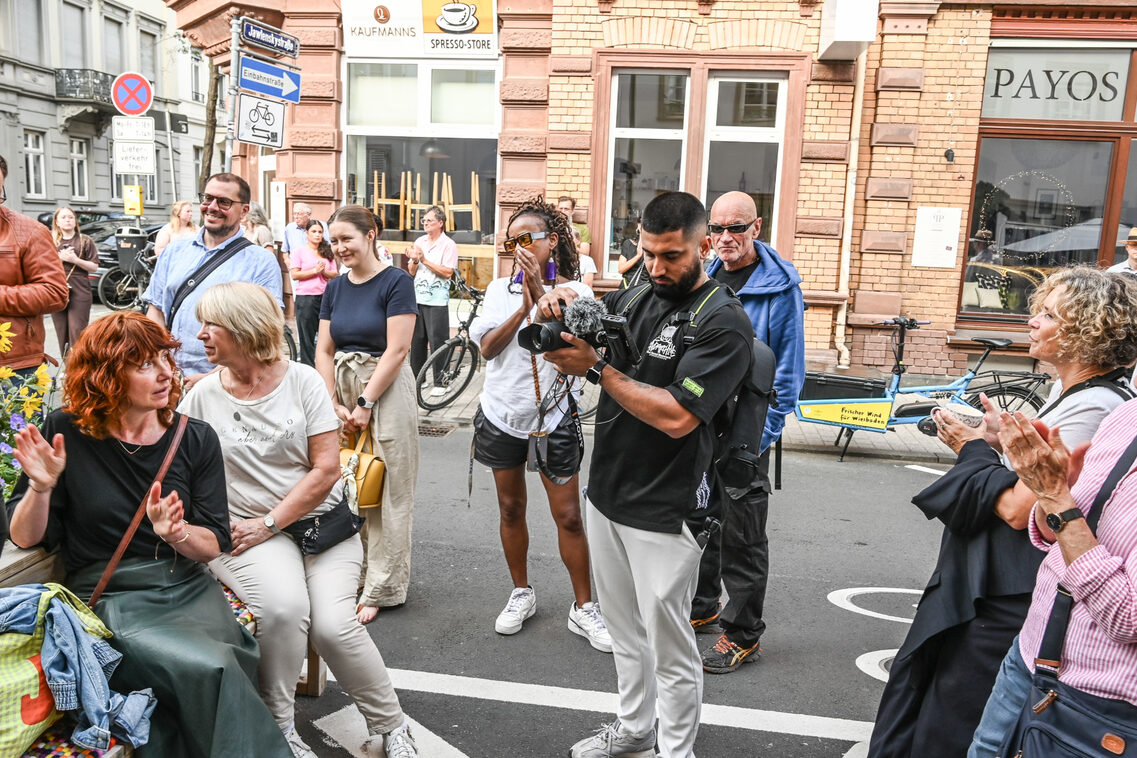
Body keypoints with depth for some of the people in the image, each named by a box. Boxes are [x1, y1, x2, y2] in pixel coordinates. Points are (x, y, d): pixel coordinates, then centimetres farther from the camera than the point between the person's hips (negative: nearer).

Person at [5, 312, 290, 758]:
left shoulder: (195, 439, 3)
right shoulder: (65, 434, -1)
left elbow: (213, 545, 3)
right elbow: (25, 538, 4)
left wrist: (177, 533, -19)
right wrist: (41, 487, -16)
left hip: (187, 588, 2)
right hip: (108, 599, -2)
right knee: (209, 670, -28)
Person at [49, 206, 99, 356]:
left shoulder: (85, 241, 6)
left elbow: (94, 266, 3)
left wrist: (76, 260, -12)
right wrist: (60, 257, -9)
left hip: (80, 292, -3)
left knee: (77, 332, -10)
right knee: (61, 331, 6)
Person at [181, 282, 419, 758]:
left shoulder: (302, 380, 0)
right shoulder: (203, 395, 4)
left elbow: (326, 469, -5)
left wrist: (269, 523, -11)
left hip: (321, 521, 0)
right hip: (247, 532, 0)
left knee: (333, 625, -20)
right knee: (284, 606, -29)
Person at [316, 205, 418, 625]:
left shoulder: (396, 282, -9)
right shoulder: (335, 288, 10)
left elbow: (397, 350, -14)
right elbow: (324, 350, 7)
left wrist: (365, 404, -14)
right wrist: (334, 403, -5)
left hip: (386, 390, -6)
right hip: (341, 386, 6)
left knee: (385, 492, 1)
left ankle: (381, 588, 12)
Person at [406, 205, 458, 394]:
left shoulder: (448, 244, -4)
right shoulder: (419, 242, 13)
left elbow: (447, 272, -14)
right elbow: (411, 272, 15)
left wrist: (424, 260, -16)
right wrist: (414, 261, -7)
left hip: (437, 301, -6)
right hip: (417, 297, 6)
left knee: (437, 341, -5)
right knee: (417, 340, 10)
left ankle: (440, 382, 2)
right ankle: (416, 378, 20)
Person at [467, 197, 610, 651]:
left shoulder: (575, 291, -3)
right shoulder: (500, 289, 4)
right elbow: (487, 347, -8)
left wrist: (541, 293, -20)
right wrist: (523, 307, -16)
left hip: (554, 415, -3)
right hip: (503, 413, 3)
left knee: (568, 515, 0)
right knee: (510, 509, 13)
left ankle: (583, 607, 15)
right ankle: (521, 595, 32)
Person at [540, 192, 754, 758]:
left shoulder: (723, 321, -15)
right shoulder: (637, 296, 6)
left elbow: (676, 416, -24)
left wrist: (597, 368, -22)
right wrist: (561, 302, -9)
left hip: (664, 514, -7)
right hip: (605, 493, 7)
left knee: (669, 647, 8)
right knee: (623, 631, 23)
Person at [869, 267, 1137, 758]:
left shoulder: (1094, 408, -24)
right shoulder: (1068, 390, 7)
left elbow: (1019, 509, -26)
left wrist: (974, 450, -12)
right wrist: (1003, 441, 0)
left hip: (1007, 600, -10)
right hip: (991, 578, 10)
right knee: (921, 676, 24)